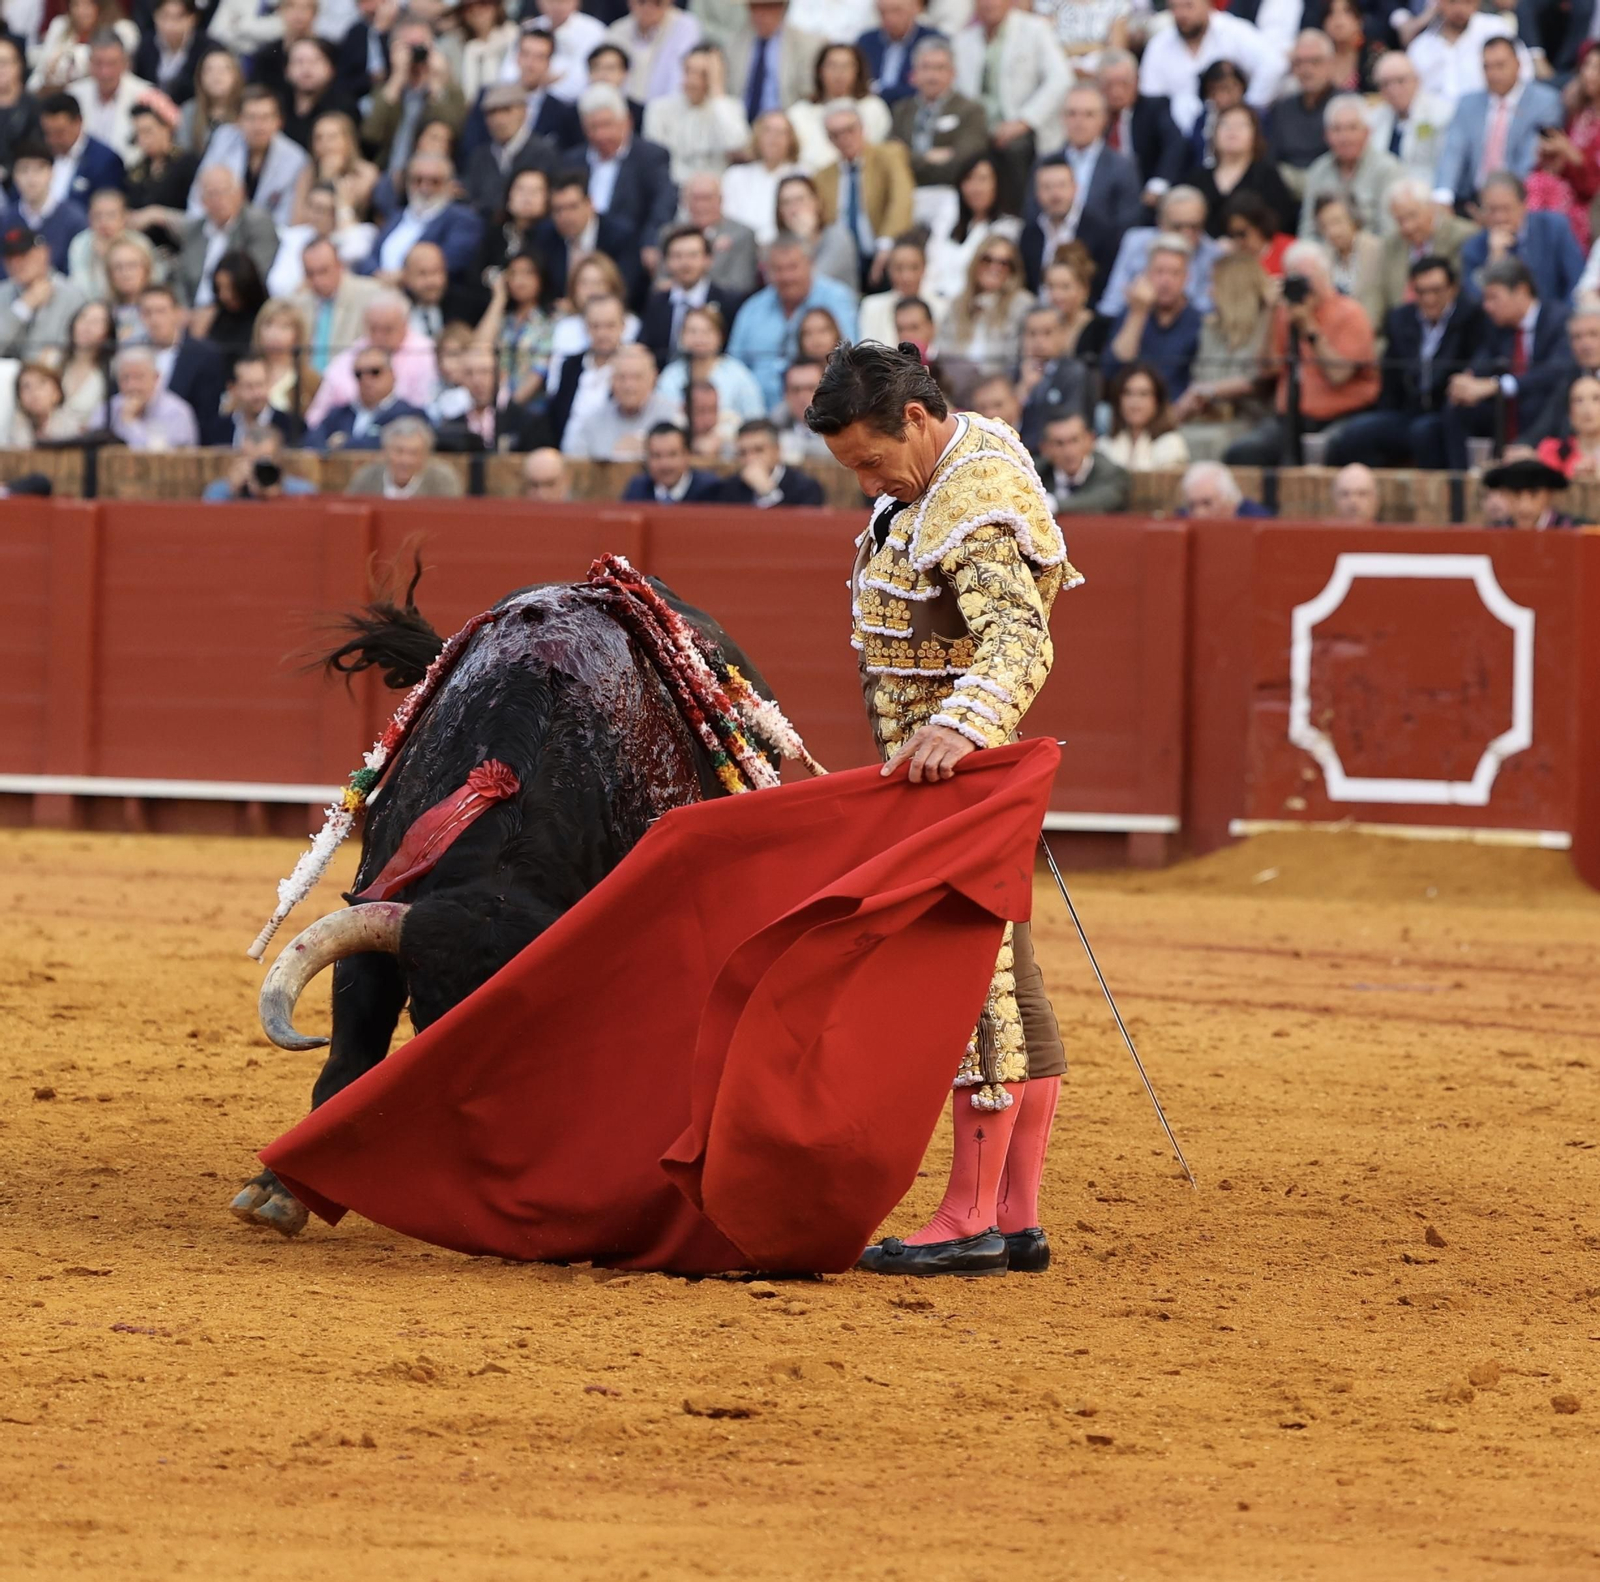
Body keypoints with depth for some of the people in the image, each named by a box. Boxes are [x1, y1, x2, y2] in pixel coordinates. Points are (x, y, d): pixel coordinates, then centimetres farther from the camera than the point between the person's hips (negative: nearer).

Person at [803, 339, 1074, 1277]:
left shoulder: (978, 508, -21)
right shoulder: (941, 469, 11)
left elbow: (1020, 642, -36)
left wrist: (959, 728, -53)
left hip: (961, 777, -11)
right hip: (929, 770, 11)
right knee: (1007, 986, 10)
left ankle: (971, 1219, -6)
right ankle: (1017, 1219, 14)